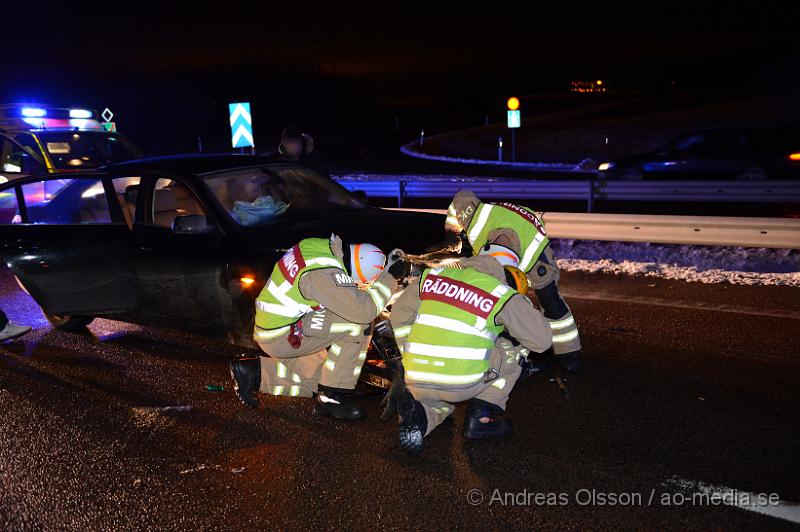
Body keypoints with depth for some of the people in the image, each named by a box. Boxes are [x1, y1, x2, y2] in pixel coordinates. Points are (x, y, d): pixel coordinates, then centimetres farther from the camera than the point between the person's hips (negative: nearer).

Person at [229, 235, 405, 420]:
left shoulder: (321, 245, -2)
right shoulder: (324, 273, -29)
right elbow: (365, 311, -29)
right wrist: (389, 277, -18)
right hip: (283, 336, -9)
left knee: (319, 376, 20)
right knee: (357, 324, -17)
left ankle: (253, 373, 17)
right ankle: (331, 398, -8)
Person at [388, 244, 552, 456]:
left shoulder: (433, 276, 15)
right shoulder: (503, 295, 2)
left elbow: (399, 315, 22)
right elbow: (542, 340, 6)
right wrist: (525, 305, 24)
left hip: (417, 382, 4)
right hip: (462, 383, -4)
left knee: (439, 403, 38)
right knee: (513, 351, 19)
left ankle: (419, 412, 2)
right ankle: (482, 418, 11)